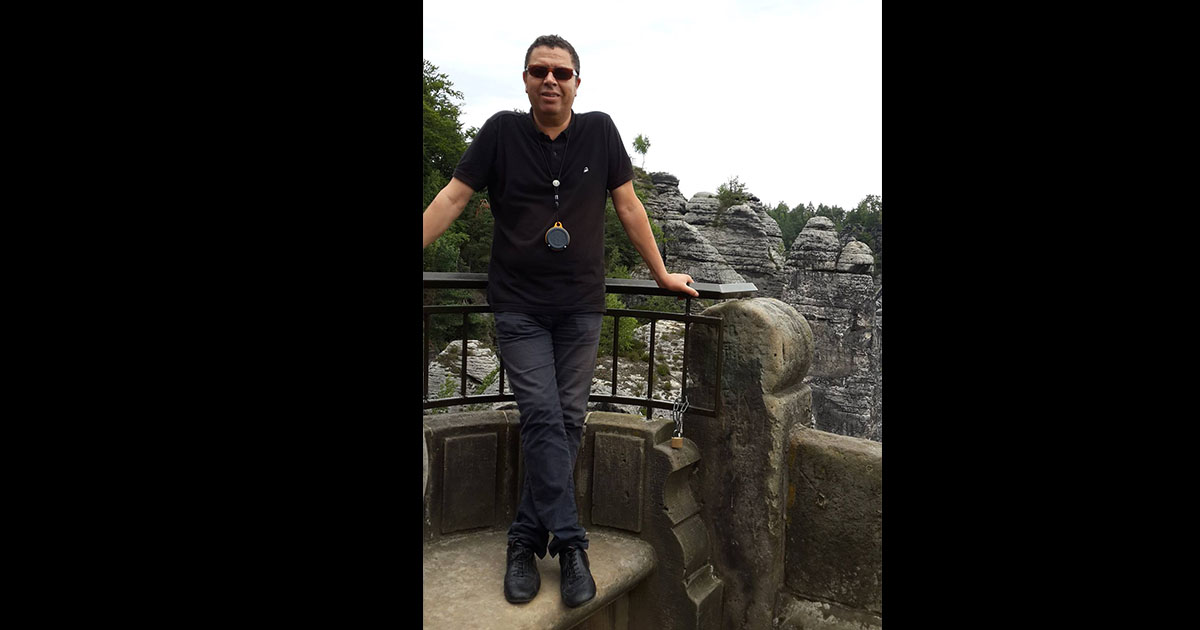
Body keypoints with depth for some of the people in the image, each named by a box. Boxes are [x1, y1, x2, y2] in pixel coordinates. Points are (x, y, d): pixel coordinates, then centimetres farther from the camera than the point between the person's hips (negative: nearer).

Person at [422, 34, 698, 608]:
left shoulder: (600, 131, 3)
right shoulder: (501, 131, 1)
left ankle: (525, 539, 18)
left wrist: (661, 275, 9)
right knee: (542, 417, -8)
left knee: (568, 420, 3)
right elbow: (452, 198, 1)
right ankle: (570, 544, 1)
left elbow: (628, 206, 7)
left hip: (581, 307, 2)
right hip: (519, 307, -1)